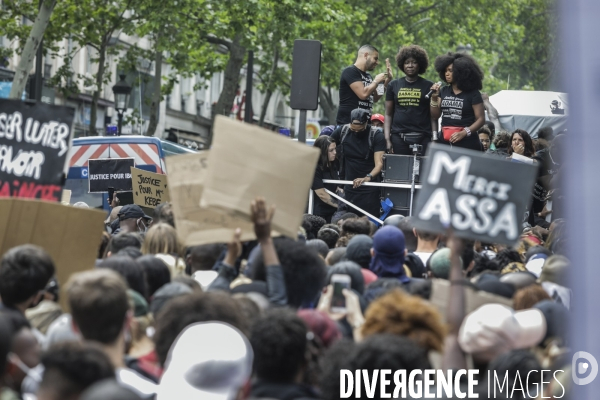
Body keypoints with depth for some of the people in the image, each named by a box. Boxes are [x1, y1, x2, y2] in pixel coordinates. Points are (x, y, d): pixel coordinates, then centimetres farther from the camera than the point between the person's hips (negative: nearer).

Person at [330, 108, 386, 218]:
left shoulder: (376, 136, -9)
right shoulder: (342, 131, 1)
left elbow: (379, 164, -16)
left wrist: (367, 178, -35)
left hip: (369, 190, -4)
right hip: (348, 188, 4)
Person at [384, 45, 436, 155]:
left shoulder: (428, 86, 7)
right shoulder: (394, 85, 13)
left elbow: (433, 116, 5)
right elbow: (388, 114, 12)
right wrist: (387, 139, 3)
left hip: (422, 138, -2)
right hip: (398, 137, 2)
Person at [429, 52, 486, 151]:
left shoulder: (473, 94, -2)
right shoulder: (443, 91, 12)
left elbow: (481, 119, -5)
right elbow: (435, 115, 13)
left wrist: (464, 133, -17)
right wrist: (434, 98, -3)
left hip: (466, 143, -4)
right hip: (444, 142, 4)